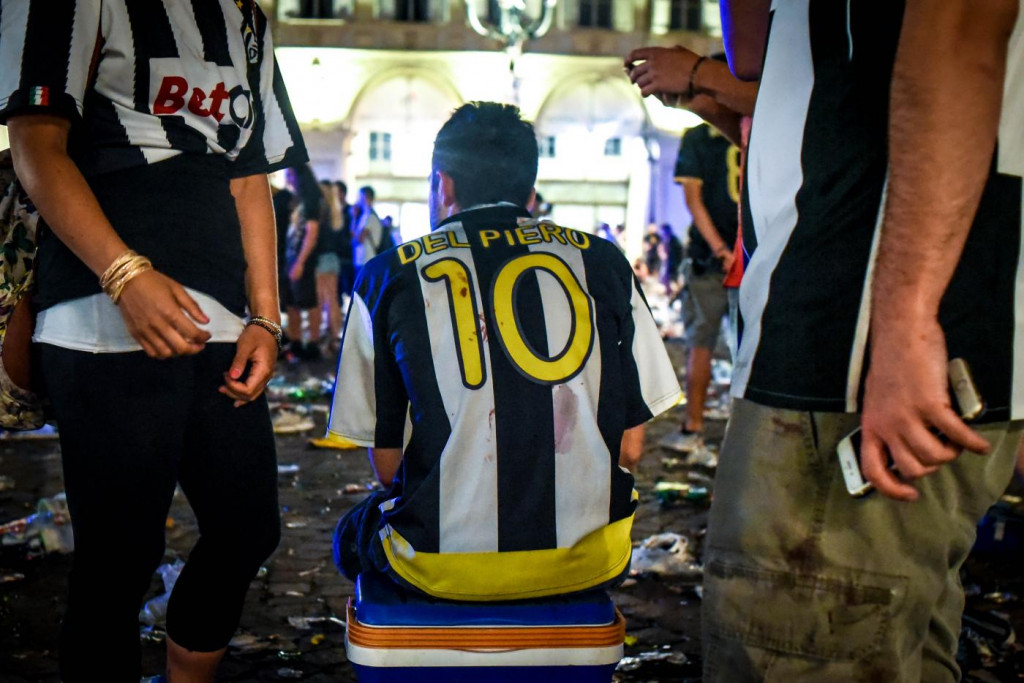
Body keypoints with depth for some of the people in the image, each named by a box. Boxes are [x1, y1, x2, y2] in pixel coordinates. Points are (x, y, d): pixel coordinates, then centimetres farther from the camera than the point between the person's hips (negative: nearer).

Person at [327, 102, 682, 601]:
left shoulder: (390, 276, 1)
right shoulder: (602, 261, 4)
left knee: (355, 534, 31)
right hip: (589, 560, 2)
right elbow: (630, 445, 5)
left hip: (443, 564, -2)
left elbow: (386, 461, 3)